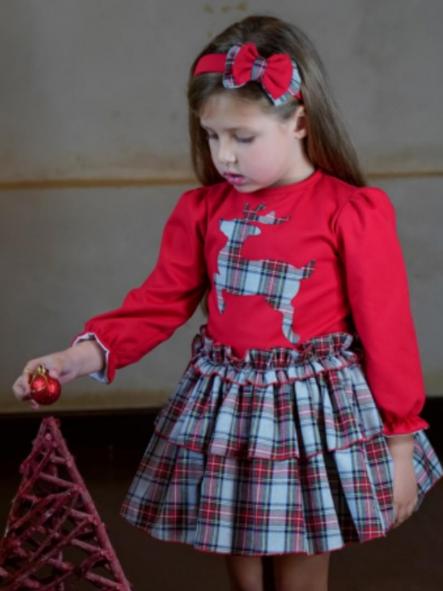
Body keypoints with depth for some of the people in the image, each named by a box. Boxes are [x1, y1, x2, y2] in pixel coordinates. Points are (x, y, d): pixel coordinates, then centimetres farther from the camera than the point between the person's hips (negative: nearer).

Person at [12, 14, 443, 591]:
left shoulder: (352, 213, -13)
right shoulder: (202, 210, 1)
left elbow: (386, 330, -9)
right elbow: (160, 302, 3)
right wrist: (85, 353, -13)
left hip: (316, 413, -4)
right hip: (224, 413, 4)